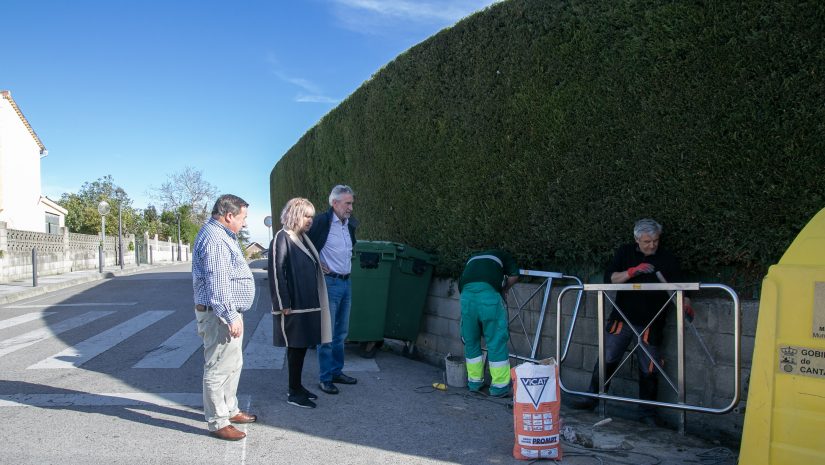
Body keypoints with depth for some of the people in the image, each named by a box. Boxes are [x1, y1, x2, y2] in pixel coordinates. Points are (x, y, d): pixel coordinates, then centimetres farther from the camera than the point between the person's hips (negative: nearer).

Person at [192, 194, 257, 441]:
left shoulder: (223, 236, 15)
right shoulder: (213, 239, -19)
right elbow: (217, 284, -25)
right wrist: (230, 317, -25)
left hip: (230, 312, 11)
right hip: (220, 314, -11)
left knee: (233, 364, 20)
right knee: (219, 368, -2)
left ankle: (230, 410, 32)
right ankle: (217, 422, 6)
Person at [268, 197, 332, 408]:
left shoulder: (303, 238, 12)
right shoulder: (282, 238, -12)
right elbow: (276, 272, -16)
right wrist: (283, 304, -17)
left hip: (308, 304, 8)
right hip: (293, 306, -8)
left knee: (301, 346, 14)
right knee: (296, 347, 0)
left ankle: (297, 386, 26)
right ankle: (294, 392, 11)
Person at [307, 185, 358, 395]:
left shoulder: (350, 224, 10)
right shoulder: (322, 221, -14)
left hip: (346, 283, 8)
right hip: (329, 282, -8)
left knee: (341, 332, 15)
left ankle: (337, 371, 27)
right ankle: (325, 379, 8)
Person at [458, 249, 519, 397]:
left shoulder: (472, 259, 37)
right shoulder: (502, 255, 27)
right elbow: (514, 275, 11)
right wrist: (504, 290, 29)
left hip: (466, 293, 4)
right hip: (489, 292, -4)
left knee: (471, 340, 17)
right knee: (497, 340, 4)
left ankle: (474, 381, 26)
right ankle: (499, 386, 8)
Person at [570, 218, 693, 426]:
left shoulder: (668, 260, 1)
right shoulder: (624, 253, 3)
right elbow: (609, 278, -6)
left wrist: (685, 303, -20)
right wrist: (633, 271, -20)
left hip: (650, 324, -1)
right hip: (621, 319, 1)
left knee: (648, 369, 6)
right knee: (606, 360, 6)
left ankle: (647, 411, 21)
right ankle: (592, 397, 22)